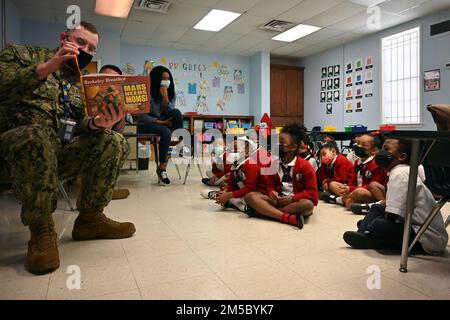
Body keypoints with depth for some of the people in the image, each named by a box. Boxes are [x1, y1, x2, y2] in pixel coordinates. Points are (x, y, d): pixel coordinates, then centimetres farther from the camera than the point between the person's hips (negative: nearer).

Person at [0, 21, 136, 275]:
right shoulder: (23, 54, 7)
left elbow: (83, 123, 4)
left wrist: (98, 123, -19)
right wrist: (46, 68, -18)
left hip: (64, 153, 4)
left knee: (116, 143, -15)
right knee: (37, 135, -38)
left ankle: (90, 217, -5)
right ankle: (41, 227, -20)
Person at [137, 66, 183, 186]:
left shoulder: (171, 93, 3)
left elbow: (169, 113, -7)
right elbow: (141, 117, -14)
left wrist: (165, 97, -22)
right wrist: (160, 122, -23)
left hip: (164, 123, 4)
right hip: (147, 124, -4)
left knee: (176, 112, -25)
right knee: (166, 132, -35)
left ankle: (180, 142, -19)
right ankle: (162, 167, -26)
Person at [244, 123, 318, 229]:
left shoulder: (305, 166, -7)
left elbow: (312, 192, -9)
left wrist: (292, 198, -22)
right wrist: (271, 192, -13)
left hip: (295, 201, -3)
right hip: (277, 199, 3)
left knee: (308, 205, -38)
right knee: (250, 196, -20)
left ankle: (263, 210, -29)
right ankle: (289, 218, -36)